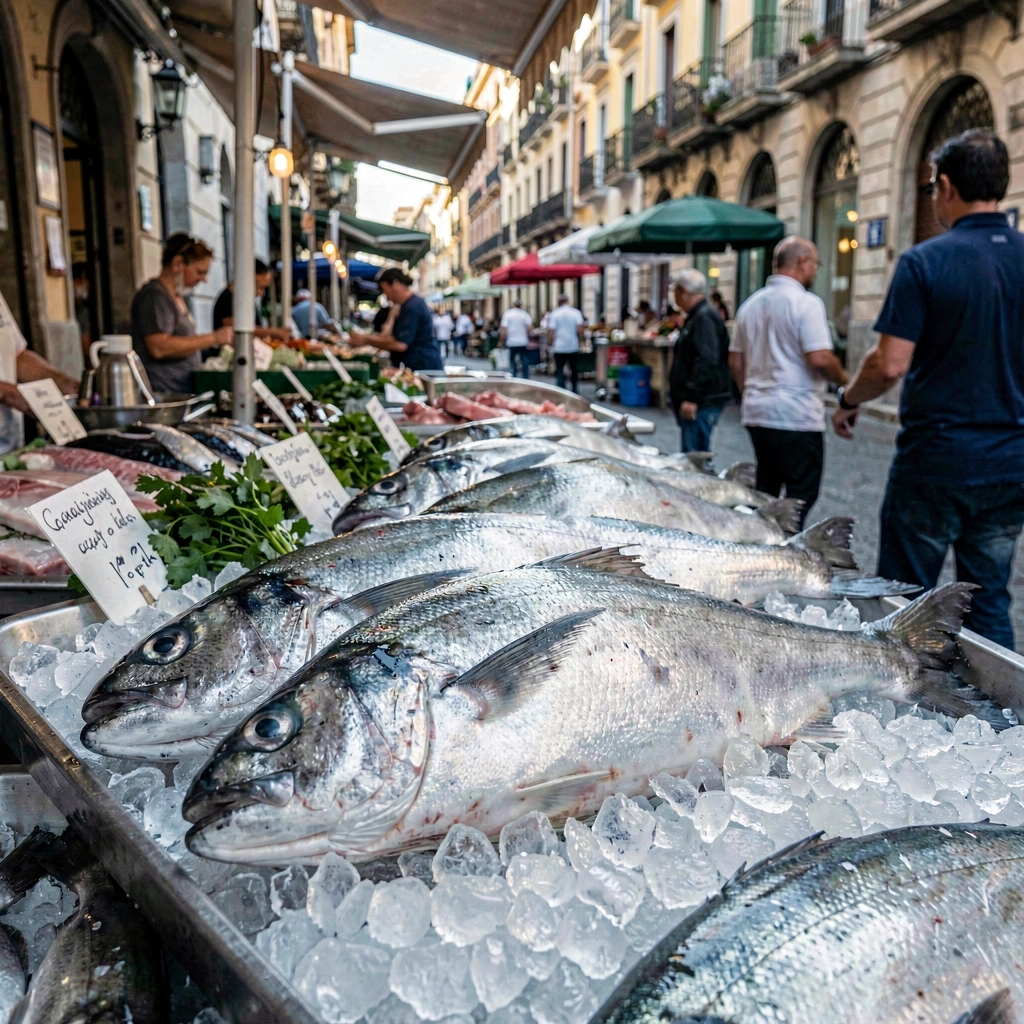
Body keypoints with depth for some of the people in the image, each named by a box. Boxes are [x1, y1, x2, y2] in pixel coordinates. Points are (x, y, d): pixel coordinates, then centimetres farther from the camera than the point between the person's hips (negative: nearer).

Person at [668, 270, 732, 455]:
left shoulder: (704, 318, -15)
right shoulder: (697, 316, 20)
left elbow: (706, 361, -26)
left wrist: (691, 397, -27)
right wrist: (684, 395, 25)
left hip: (701, 403, -11)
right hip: (697, 401, 11)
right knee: (698, 452, 14)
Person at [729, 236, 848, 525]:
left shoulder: (750, 304, 13)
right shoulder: (806, 303, -10)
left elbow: (735, 361, 16)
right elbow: (819, 358, -18)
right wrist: (843, 379, 0)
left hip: (757, 413, 8)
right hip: (797, 417, -8)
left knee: (764, 492, 15)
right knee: (800, 497, -2)